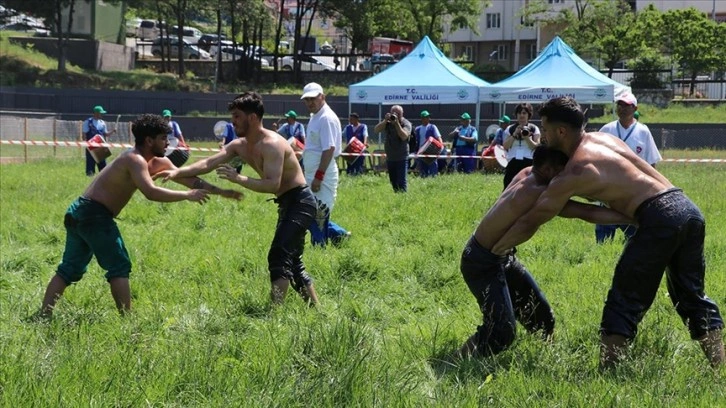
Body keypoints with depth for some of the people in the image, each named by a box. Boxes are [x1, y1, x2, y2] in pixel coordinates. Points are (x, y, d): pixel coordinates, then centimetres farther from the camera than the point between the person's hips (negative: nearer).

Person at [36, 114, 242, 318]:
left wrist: (220, 191, 15)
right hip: (94, 213, -9)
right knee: (119, 267, -4)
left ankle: (43, 315, 10)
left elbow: (187, 179, 18)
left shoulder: (158, 163, 14)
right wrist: (187, 195, -25)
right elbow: (151, 192, -32)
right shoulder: (135, 160, -16)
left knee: (70, 269, 11)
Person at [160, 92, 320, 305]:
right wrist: (177, 172, -15)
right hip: (287, 204, 10)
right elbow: (209, 163, -2)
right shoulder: (239, 145, 5)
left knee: (278, 257, -20)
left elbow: (273, 185, -33)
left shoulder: (271, 144, -23)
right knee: (292, 263, 16)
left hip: (300, 201, -10)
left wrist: (238, 179, -39)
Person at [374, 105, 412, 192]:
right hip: (390, 158, 5)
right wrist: (385, 121, -22)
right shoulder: (387, 122, 4)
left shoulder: (406, 123, -8)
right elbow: (376, 130, -10)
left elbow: (404, 136, -24)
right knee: (393, 183, 14)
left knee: (402, 182, -13)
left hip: (401, 158, -5)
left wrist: (397, 123, -26)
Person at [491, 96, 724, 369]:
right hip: (689, 208, 8)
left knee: (624, 302, 0)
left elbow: (528, 225, 1)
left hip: (659, 216, -8)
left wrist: (498, 249, 18)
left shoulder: (573, 174, -5)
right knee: (692, 297, 18)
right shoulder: (603, 138, 18)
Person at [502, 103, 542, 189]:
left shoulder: (534, 129, 5)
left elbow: (536, 147, -2)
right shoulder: (510, 129, 10)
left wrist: (526, 137, -16)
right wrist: (514, 134, -9)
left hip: (528, 162, -2)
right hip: (513, 163, 2)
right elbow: (505, 146, 1)